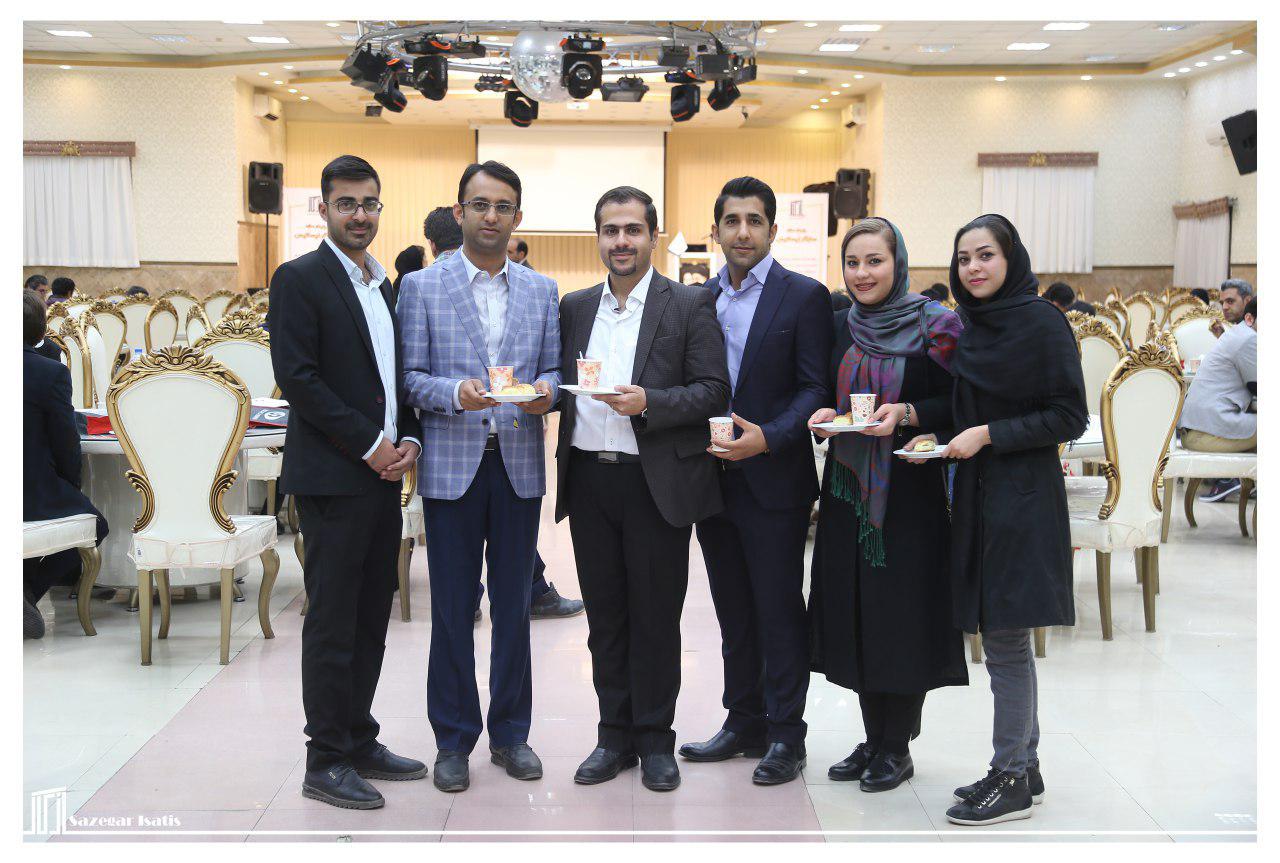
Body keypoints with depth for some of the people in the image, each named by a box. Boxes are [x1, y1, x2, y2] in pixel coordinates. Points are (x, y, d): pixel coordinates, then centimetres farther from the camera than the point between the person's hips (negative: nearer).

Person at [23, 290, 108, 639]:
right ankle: (27, 589, 2)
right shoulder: (52, 372, -14)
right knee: (94, 524, 22)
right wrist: (71, 488, 10)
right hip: (35, 497, -5)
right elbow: (66, 447, -10)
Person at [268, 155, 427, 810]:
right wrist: (369, 444, -14)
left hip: (383, 474, 7)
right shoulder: (300, 279, -6)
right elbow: (296, 377, -14)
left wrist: (408, 438, 2)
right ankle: (326, 763, 6)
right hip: (332, 478, -7)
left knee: (371, 618, 13)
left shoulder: (386, 287, 17)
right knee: (332, 624, -2)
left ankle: (360, 742, 23)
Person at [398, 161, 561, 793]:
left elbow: (553, 368, 11)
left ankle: (510, 733, 22)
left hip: (520, 464, 3)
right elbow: (408, 377, -2)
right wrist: (455, 393, -20)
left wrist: (545, 391, -11)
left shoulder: (541, 290, 11)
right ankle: (453, 740, 16)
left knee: (513, 605, 9)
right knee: (452, 609, 4)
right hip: (452, 464, -2)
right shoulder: (422, 287, 2)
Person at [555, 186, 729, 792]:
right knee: (605, 615, 11)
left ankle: (654, 740, 17)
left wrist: (648, 402, -20)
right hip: (589, 479, 4)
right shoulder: (575, 307, 14)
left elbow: (713, 391, -6)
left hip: (656, 482, -4)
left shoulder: (690, 305, -1)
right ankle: (615, 735, 22)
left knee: (655, 616, 4)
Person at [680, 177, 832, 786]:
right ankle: (745, 722, 26)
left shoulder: (804, 297, -5)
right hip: (713, 478, 6)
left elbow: (816, 389, -10)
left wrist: (768, 438, -22)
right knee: (733, 610, 14)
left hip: (773, 479, -5)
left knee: (780, 611, 1)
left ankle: (785, 735, 12)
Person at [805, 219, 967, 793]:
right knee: (854, 610, 7)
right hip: (848, 485, 5)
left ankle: (898, 746, 11)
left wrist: (907, 413, -20)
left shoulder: (934, 325, -5)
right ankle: (873, 738, 20)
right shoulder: (840, 326, 9)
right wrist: (824, 415, -5)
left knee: (902, 610, -2)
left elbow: (958, 403, -5)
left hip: (909, 487, -5)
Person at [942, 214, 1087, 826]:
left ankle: (1012, 782, 6)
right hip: (976, 494, 8)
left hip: (1022, 496, -7)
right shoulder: (971, 327, 11)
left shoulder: (1042, 321, -10)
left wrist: (988, 434, -17)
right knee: (1003, 638, 12)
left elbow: (1070, 417, -12)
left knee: (1006, 639, -4)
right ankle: (1024, 766, 22)